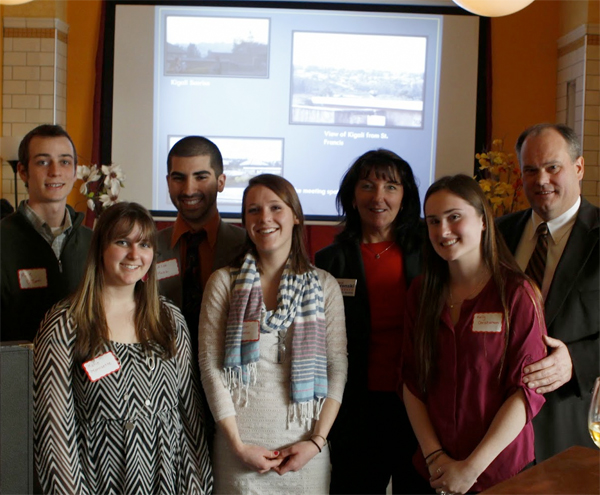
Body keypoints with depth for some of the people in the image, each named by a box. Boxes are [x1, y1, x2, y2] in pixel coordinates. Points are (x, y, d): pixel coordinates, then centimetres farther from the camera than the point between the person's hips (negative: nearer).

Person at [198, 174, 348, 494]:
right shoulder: (223, 282, 0)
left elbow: (337, 368, 1)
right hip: (239, 445, -1)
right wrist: (238, 444, -9)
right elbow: (210, 367, -3)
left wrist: (317, 441, -8)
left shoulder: (324, 285, 3)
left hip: (305, 445, 1)